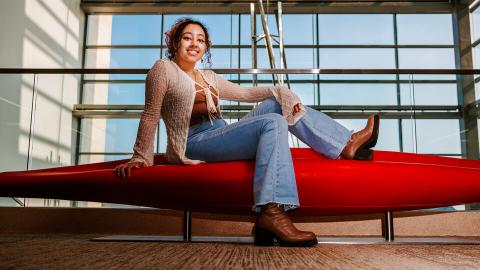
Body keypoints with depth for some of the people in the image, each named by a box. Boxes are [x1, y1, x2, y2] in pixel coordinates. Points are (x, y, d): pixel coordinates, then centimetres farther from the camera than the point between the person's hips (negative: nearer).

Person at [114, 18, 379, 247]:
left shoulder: (209, 77, 22)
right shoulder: (163, 69, 1)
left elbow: (244, 93, 17)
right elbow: (150, 116, -3)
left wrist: (278, 91, 2)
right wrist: (140, 157, -7)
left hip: (220, 137, 8)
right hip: (194, 144, -8)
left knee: (279, 104, -2)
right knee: (273, 123, -27)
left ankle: (346, 144, -8)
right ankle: (271, 212, -43)